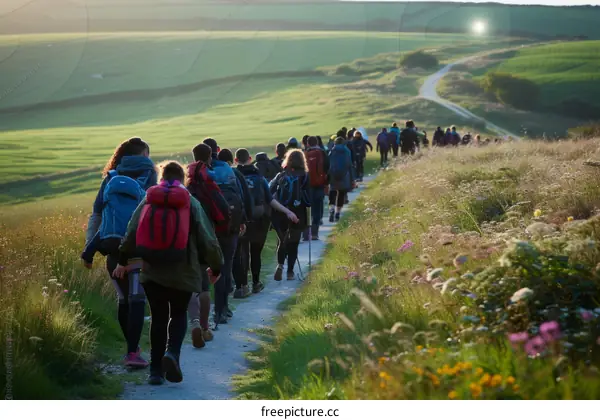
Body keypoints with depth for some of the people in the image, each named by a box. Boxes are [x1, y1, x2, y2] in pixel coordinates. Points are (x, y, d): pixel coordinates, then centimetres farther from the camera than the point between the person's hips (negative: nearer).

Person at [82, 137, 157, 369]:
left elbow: (96, 213, 9)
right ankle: (133, 352, -14)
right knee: (136, 298, -5)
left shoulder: (111, 178, 13)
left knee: (123, 299, 15)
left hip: (112, 246, 3)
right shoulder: (148, 176, 6)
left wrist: (89, 247, 8)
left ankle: (132, 347, 22)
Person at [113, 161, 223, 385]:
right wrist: (216, 266, 13)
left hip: (152, 272, 1)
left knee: (158, 317, 11)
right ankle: (172, 353, -13)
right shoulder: (192, 203, 0)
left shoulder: (148, 201, 5)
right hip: (183, 272, -1)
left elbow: (131, 233, 7)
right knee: (179, 315, 14)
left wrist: (123, 260, 20)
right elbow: (207, 238, 0)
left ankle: (156, 370, 8)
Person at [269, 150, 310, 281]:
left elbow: (270, 192, 0)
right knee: (293, 243, 10)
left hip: (280, 215, 2)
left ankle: (280, 264, -10)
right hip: (297, 215, -2)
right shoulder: (305, 177, -3)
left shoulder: (281, 176, 3)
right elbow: (309, 199, -7)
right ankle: (290, 271, 7)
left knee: (282, 241, 15)